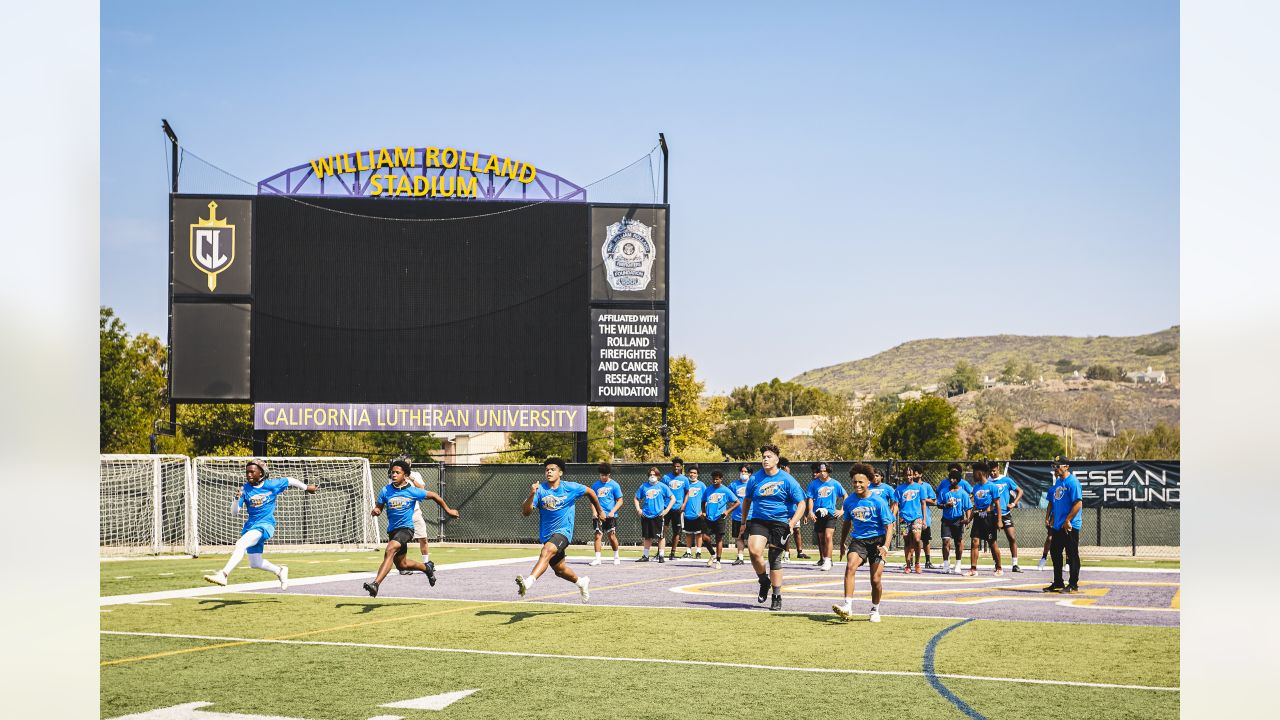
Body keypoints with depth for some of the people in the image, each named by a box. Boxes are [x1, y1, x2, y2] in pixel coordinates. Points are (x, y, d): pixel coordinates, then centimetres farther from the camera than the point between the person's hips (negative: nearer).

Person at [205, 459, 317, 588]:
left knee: (241, 544, -29)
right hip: (251, 525, 5)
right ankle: (280, 571, 38)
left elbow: (290, 481, 13)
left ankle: (223, 575, -38)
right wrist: (237, 499, -23)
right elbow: (234, 512, -3)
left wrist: (307, 488, 27)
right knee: (255, 563, 13)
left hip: (266, 524, -5)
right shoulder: (245, 489, 0)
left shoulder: (273, 484, -4)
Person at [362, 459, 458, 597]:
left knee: (389, 551, -31)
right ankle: (426, 568, 46)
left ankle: (375, 584, -40)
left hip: (406, 528, -5)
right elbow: (378, 507, 7)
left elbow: (433, 495, 6)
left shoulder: (413, 491, -8)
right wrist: (375, 511, -19)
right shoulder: (386, 490, -1)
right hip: (392, 530, 5)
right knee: (402, 565, 17)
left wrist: (448, 510, 14)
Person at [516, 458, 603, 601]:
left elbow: (590, 492, 14)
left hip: (563, 531, -4)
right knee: (559, 569, 18)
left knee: (546, 551, -33)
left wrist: (599, 510, 24)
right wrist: (531, 495, -32)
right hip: (547, 534, 4)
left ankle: (528, 581, -50)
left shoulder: (571, 488, -6)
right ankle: (581, 582, 47)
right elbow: (525, 512, -16)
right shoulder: (540, 489, -6)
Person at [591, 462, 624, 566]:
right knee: (598, 536, -6)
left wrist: (612, 512, -12)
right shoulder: (595, 485, 8)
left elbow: (620, 501, 0)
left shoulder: (614, 485, -1)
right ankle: (597, 558, -3)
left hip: (610, 515, -2)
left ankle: (616, 557, 20)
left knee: (612, 536, 2)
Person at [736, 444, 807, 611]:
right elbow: (747, 500, 20)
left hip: (780, 523, -2)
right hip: (758, 521, 2)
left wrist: (792, 523, -16)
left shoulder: (787, 480, -4)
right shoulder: (755, 478, 5)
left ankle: (777, 597, 15)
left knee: (775, 559, 1)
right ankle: (764, 582, 6)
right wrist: (744, 522, 19)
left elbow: (801, 504, -4)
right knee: (754, 551, -21)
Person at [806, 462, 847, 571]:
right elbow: (810, 498, 2)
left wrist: (842, 510, 5)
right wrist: (810, 512, -12)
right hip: (818, 514, 2)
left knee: (828, 536, -16)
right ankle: (822, 559, 20)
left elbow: (845, 496, 12)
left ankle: (828, 561, -14)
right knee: (821, 539, 8)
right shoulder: (814, 484, 4)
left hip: (831, 514, -2)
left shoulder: (835, 483, 3)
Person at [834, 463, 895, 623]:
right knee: (850, 566, -26)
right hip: (858, 540, 2)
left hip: (877, 541, -2)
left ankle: (875, 611, 24)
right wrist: (842, 544, 24)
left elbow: (889, 525, -9)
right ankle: (848, 608, -32)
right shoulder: (849, 501, 2)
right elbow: (847, 523, 18)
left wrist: (886, 546, -22)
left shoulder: (878, 501, -10)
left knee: (876, 580, -3)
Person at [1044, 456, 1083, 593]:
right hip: (1057, 526, 10)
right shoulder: (1058, 482, 15)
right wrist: (1047, 518, 12)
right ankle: (1057, 583, 23)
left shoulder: (1072, 482, -14)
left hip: (1070, 527, -10)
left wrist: (1068, 521, -21)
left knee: (1072, 555, -2)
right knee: (1055, 553, 13)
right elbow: (1051, 502, 22)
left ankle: (1073, 584, 3)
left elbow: (1078, 503, -21)